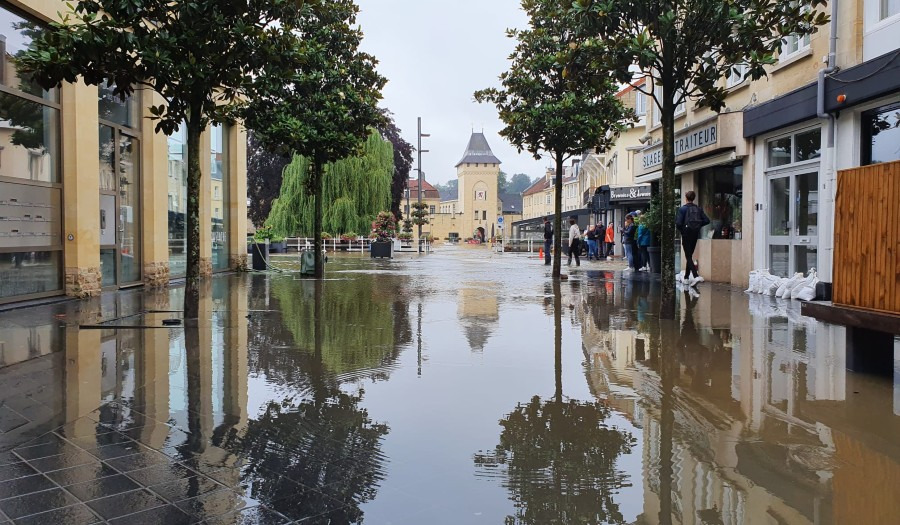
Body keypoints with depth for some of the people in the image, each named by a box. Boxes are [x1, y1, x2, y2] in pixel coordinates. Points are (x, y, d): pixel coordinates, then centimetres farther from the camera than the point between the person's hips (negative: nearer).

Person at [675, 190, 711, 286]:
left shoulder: (683, 209, -10)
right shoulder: (698, 209, 5)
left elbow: (678, 223, -17)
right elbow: (706, 220, 2)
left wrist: (681, 230, 2)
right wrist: (698, 225, 12)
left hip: (686, 234, -5)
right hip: (695, 234, 5)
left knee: (688, 257, -5)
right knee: (690, 255, 17)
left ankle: (696, 276, -23)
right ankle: (686, 278, 23)